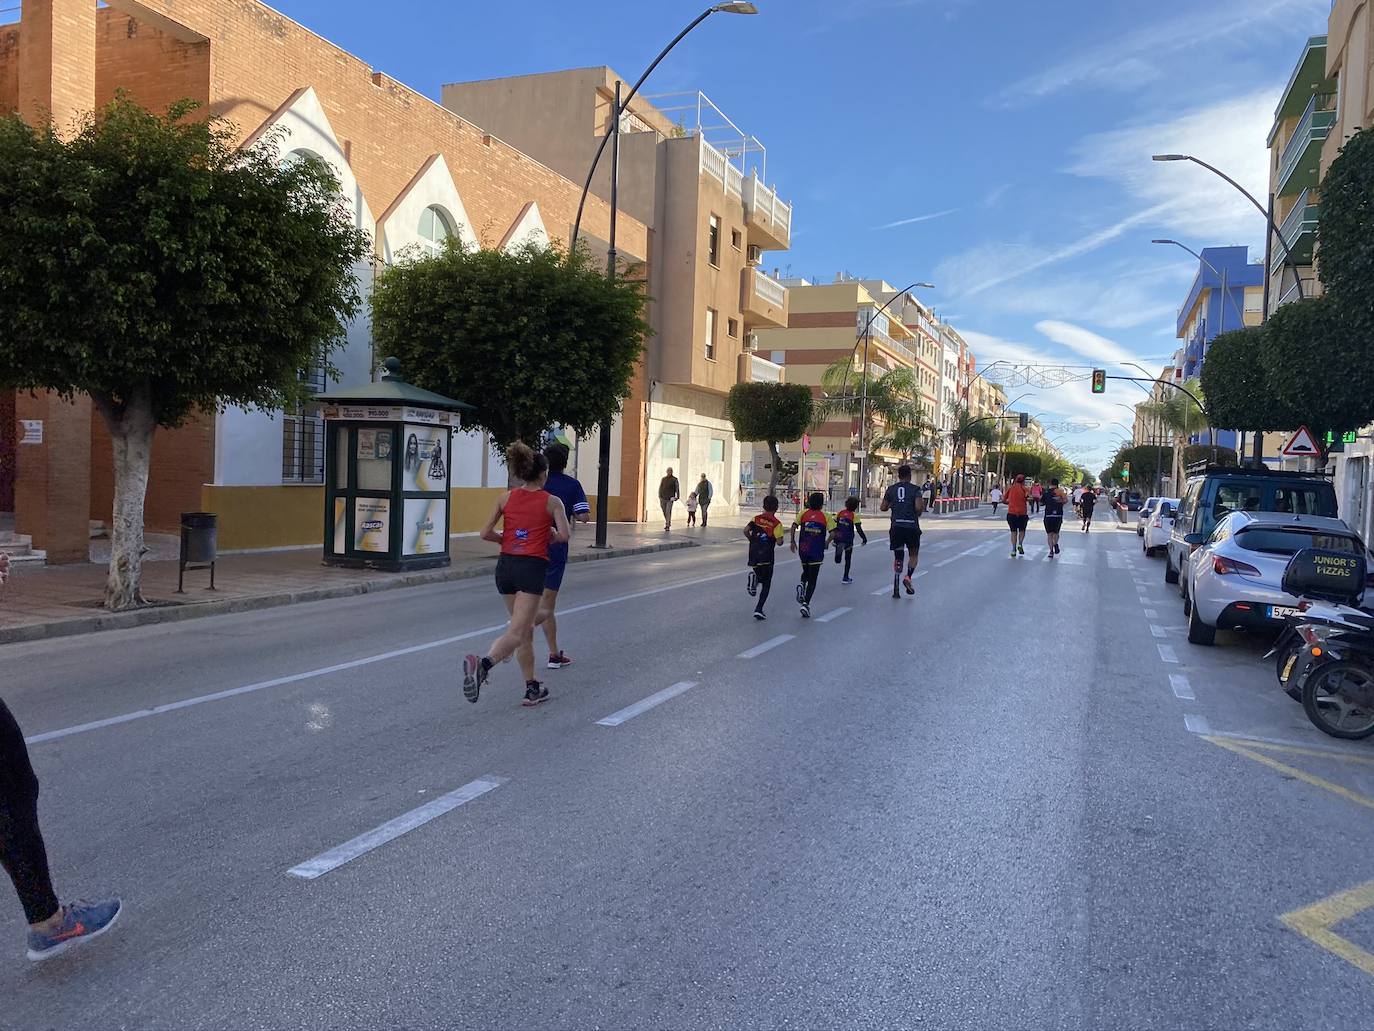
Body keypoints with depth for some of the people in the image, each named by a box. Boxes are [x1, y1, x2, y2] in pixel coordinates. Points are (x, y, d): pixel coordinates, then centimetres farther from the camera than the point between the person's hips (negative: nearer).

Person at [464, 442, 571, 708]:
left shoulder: (507, 497, 9)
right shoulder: (551, 501, 1)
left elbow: (486, 533, 4)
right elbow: (564, 535, -10)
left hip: (506, 564, 5)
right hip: (533, 566, -5)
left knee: (525, 629, 17)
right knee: (516, 632, -11)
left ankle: (532, 689, 22)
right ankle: (483, 663, -38)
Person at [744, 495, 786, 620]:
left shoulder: (756, 518, 4)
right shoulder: (776, 523, -6)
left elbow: (746, 530, -7)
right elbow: (779, 542, -12)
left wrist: (752, 540, 10)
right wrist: (780, 537, 10)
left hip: (754, 554, 3)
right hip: (767, 557, -3)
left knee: (759, 575, 23)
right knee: (766, 584, 7)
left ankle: (753, 577, -14)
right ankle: (759, 609, -3)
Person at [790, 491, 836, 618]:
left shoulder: (803, 514, 3)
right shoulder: (826, 517, -2)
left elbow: (794, 526, -9)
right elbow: (833, 533, -9)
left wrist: (793, 542, 0)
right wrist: (827, 543, 8)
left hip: (803, 550, 2)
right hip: (817, 552, -2)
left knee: (806, 572, 27)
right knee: (812, 580, 3)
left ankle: (802, 584, -5)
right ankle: (806, 604, -9)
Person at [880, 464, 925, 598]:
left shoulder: (891, 489, 5)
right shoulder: (914, 489, -2)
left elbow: (883, 508, 6)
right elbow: (918, 507, -15)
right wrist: (922, 509, 7)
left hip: (896, 526, 2)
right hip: (912, 526, -2)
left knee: (897, 557, 9)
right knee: (913, 554, 17)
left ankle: (896, 588, 1)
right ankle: (908, 577, -7)